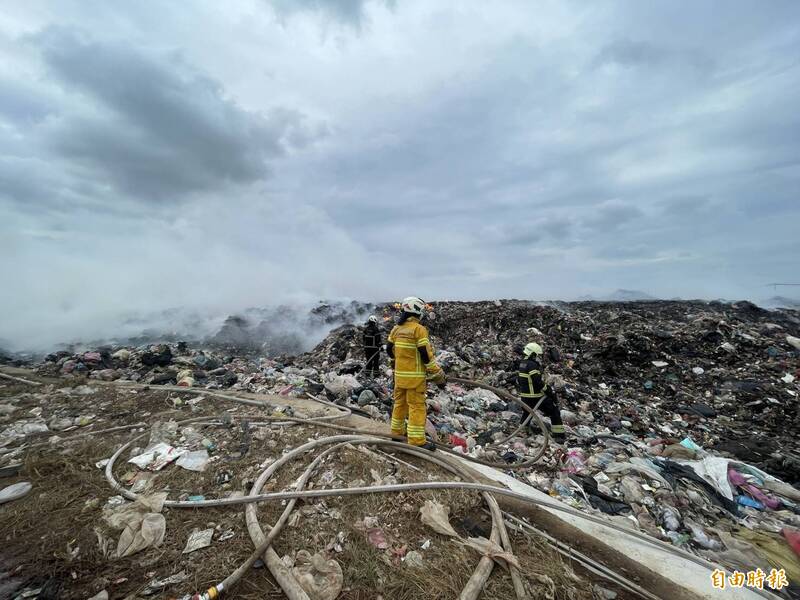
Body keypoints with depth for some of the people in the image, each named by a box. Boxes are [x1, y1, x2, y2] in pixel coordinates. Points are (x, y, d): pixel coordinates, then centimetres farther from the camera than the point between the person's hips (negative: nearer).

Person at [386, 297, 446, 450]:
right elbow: (426, 355, -18)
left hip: (399, 374, 7)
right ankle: (417, 440, 8)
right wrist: (438, 376, -9)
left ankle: (397, 431, 33)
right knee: (417, 406, 2)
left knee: (400, 403, 19)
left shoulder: (396, 328, 5)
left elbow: (389, 350, 13)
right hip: (415, 375, -7)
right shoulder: (419, 329, -16)